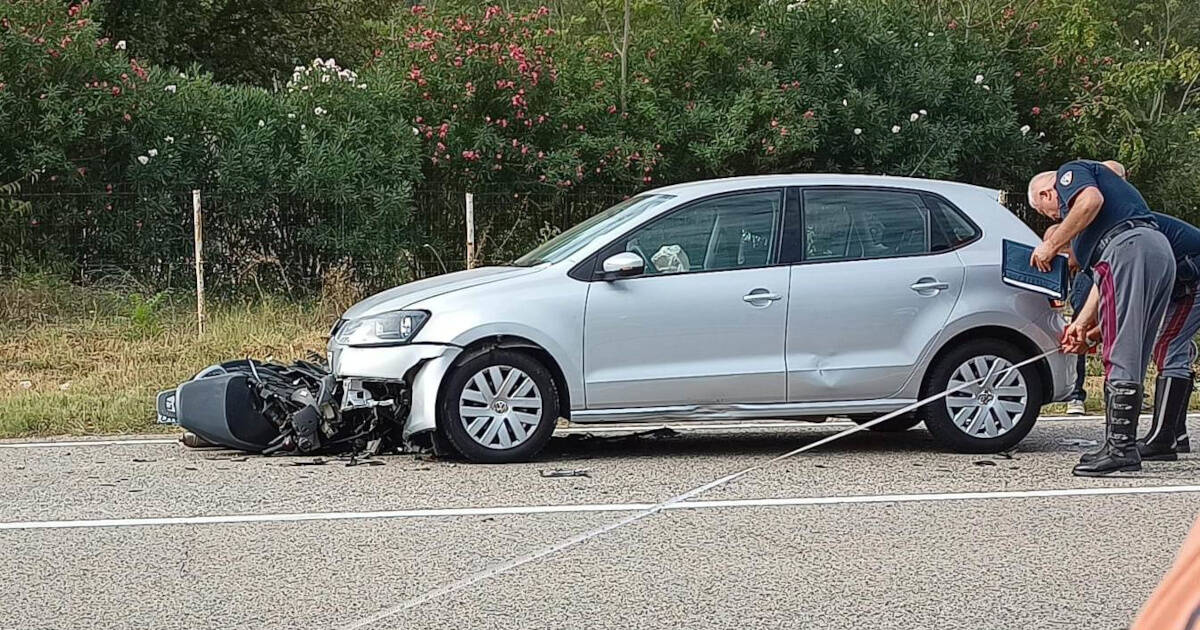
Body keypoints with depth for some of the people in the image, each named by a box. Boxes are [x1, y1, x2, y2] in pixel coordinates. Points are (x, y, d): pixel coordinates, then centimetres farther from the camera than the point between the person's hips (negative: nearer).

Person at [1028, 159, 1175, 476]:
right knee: (1132, 359, 11)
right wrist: (1083, 323, 34)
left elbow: (1091, 200, -12)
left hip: (1128, 247, -10)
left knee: (1121, 357, -11)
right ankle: (1123, 445, 11)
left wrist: (1052, 244, -5)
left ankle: (1120, 447, -15)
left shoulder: (1071, 171, 14)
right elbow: (1105, 279, 34)